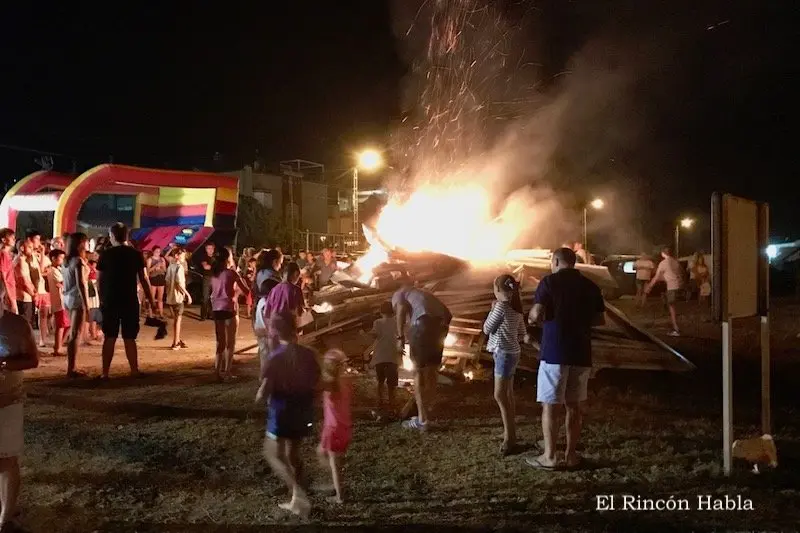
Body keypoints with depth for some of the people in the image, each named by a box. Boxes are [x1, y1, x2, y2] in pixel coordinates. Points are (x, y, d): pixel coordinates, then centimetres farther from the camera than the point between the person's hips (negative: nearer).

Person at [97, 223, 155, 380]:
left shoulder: (105, 254, -1)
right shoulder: (136, 254, -1)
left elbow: (99, 280, 1)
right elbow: (143, 279, -1)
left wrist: (101, 299, 13)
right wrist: (150, 299, 6)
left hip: (109, 301, 0)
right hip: (130, 301, 0)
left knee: (109, 337, 7)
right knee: (129, 338, 7)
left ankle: (105, 372, 7)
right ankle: (134, 371, 9)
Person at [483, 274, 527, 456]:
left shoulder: (501, 306, -18)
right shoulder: (517, 308, 8)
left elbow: (487, 329, -9)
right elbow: (521, 334, 14)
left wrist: (492, 310, 1)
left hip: (504, 353, -9)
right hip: (511, 352, 9)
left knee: (500, 396, -6)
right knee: (507, 395, 15)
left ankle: (509, 439, -3)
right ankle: (510, 434, 24)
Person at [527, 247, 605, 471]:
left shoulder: (550, 281, -6)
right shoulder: (590, 285, 9)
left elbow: (537, 315, -16)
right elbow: (600, 320, 11)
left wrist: (531, 318, 5)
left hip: (555, 352, -5)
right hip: (581, 353, 5)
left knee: (549, 405, 4)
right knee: (573, 404, 14)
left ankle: (549, 457, 8)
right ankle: (571, 455, 19)